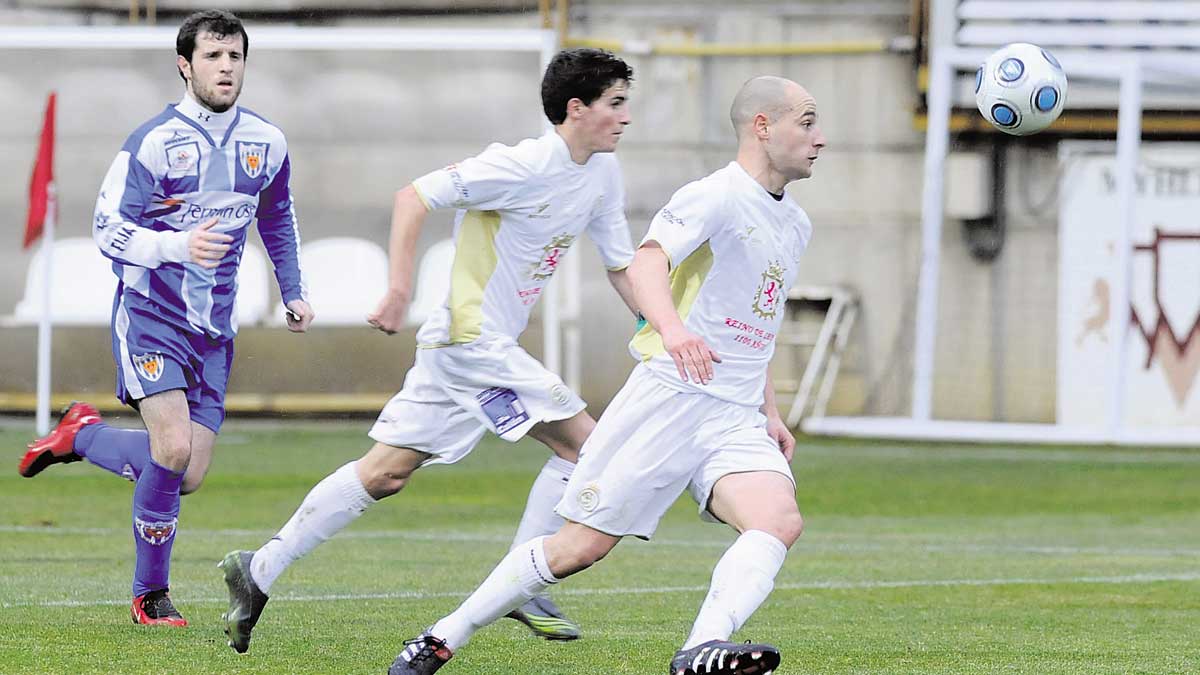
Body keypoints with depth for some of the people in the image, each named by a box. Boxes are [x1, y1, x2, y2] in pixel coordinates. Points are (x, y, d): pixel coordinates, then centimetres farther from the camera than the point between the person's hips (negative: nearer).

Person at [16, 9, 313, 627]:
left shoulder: (266, 143, 5)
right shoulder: (153, 142, -12)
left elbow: (277, 218, 24)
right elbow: (108, 229, -14)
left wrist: (294, 293, 19)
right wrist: (179, 245, -30)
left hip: (213, 330, 5)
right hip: (149, 314, -5)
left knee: (188, 477, -2)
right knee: (173, 448, -21)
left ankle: (82, 435, 26)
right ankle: (150, 596, -2)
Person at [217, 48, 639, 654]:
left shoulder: (603, 173, 10)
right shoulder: (524, 165, -17)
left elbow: (621, 266, 20)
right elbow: (414, 196, -16)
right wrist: (400, 289, -22)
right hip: (474, 339, -9)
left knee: (385, 472, 9)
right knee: (583, 444, -9)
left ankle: (260, 570, 12)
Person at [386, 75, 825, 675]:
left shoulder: (794, 226, 19)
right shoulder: (715, 197, -9)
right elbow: (647, 262, -28)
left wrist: (769, 413, 25)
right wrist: (671, 327, -47)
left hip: (737, 422, 7)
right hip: (669, 396, -7)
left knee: (780, 520, -23)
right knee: (581, 544, -4)